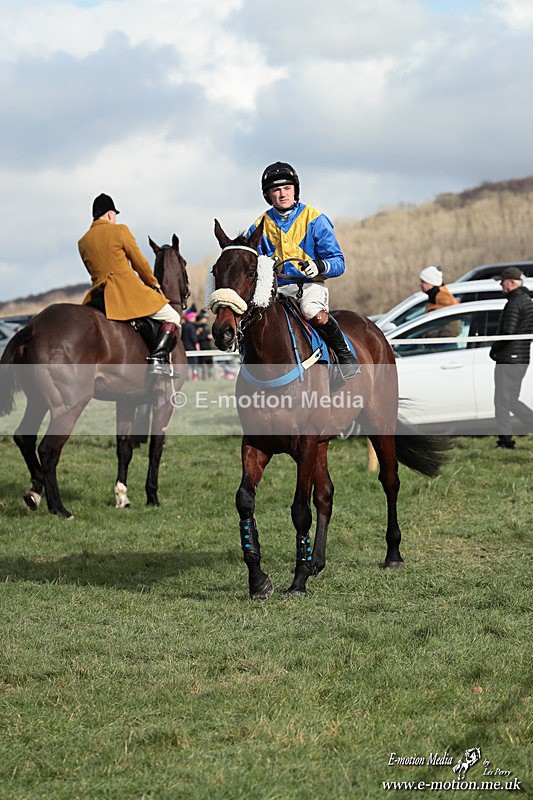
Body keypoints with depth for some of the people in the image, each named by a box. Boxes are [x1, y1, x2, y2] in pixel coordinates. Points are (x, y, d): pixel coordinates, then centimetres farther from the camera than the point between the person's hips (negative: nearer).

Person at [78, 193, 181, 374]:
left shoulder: (83, 242, 12)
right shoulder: (120, 231, -1)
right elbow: (139, 262, 3)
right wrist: (154, 285, 17)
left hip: (98, 296, 5)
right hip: (128, 289, -5)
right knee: (172, 317, 4)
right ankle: (158, 358, -17)